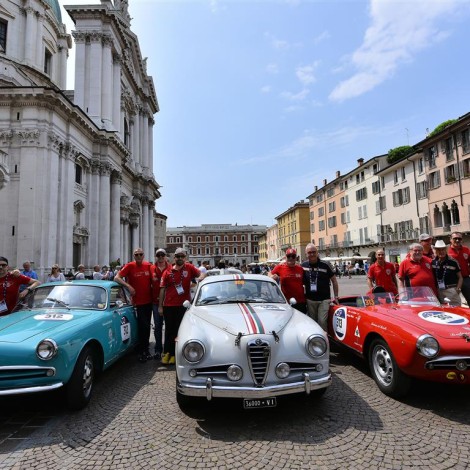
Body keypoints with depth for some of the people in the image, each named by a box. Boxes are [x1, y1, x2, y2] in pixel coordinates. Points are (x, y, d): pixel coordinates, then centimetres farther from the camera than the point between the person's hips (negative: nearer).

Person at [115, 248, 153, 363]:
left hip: (149, 300, 4)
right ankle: (142, 351, 10)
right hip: (138, 301, -4)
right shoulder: (130, 266, -8)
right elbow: (117, 278, -13)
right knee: (144, 325, -6)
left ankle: (145, 350, 30)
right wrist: (128, 286, -24)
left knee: (146, 326, 15)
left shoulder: (148, 265, 1)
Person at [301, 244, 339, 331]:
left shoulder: (325, 265, -8)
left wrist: (336, 296, 1)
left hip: (324, 299, -3)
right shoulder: (303, 266, 0)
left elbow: (334, 280, 1)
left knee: (322, 321, -8)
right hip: (310, 300, 3)